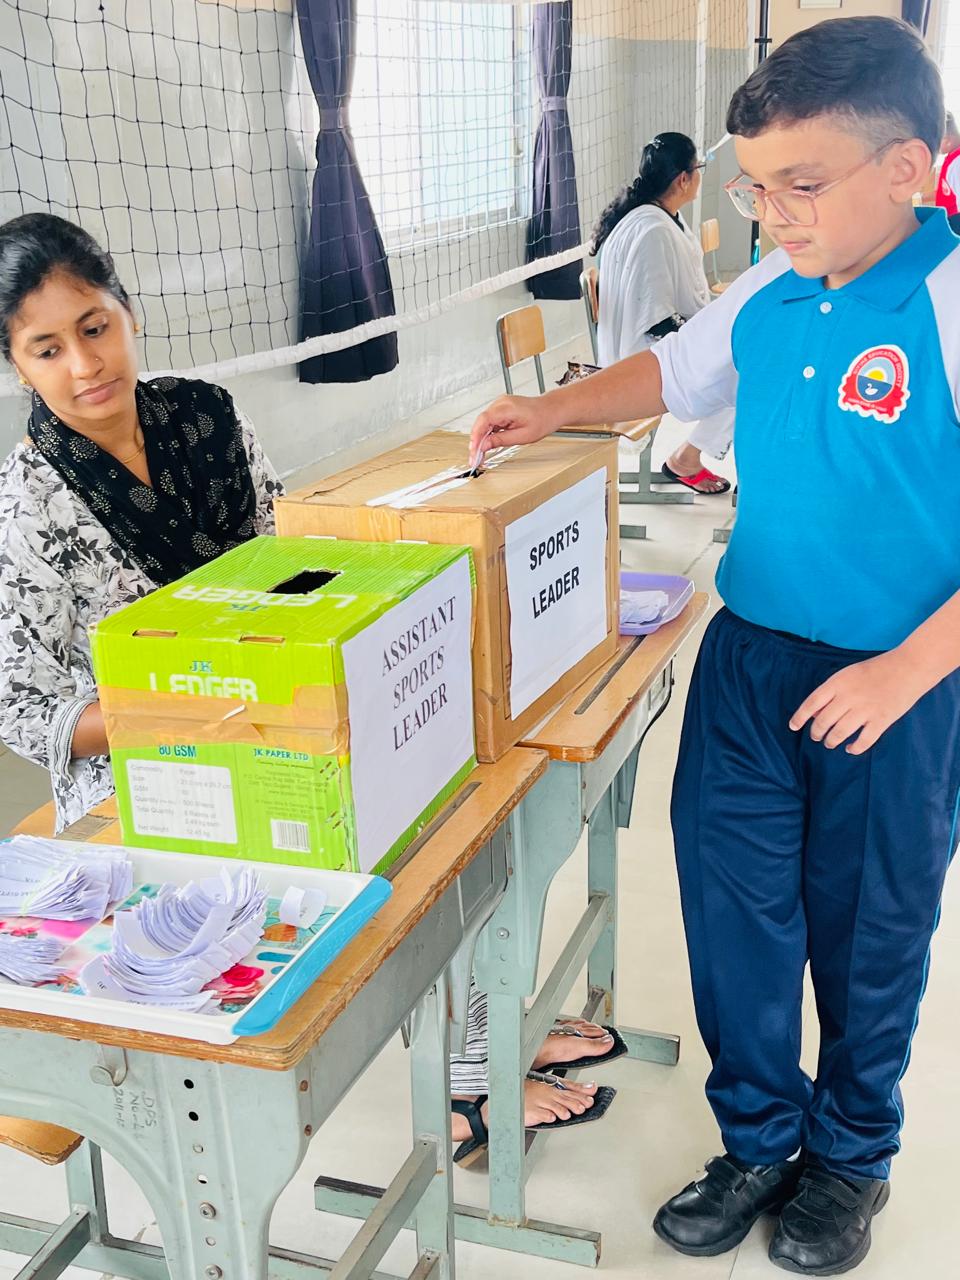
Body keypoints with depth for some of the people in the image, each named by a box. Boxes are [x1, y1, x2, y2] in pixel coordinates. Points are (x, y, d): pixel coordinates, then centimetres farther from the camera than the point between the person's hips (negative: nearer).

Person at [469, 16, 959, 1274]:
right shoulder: (765, 298, 0)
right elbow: (673, 371, 20)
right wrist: (551, 411, 8)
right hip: (750, 650, 5)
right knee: (732, 897, 10)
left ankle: (852, 1154, 38)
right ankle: (758, 1137, 32)